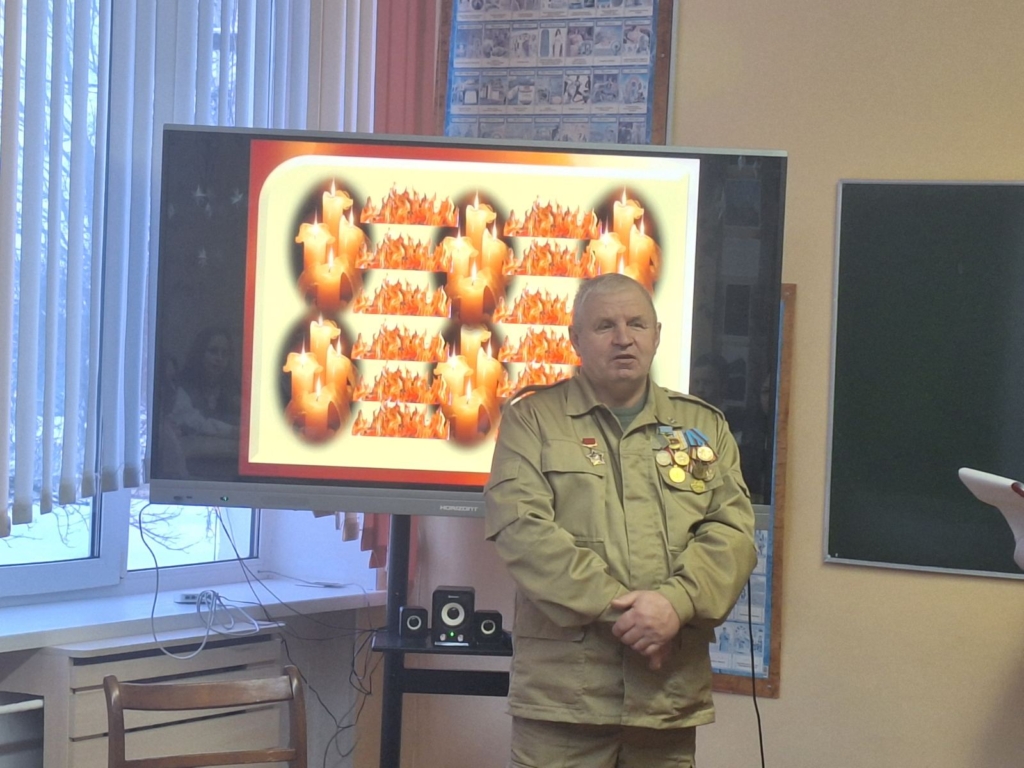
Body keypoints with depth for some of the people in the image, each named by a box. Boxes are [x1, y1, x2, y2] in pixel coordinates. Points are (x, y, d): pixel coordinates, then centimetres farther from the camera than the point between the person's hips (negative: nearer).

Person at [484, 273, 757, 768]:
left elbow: (732, 532, 5)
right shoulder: (533, 419, 5)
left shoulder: (704, 427, 15)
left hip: (672, 694, 3)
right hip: (562, 686, -3)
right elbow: (521, 528, -8)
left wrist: (676, 603, -14)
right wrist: (615, 607, -15)